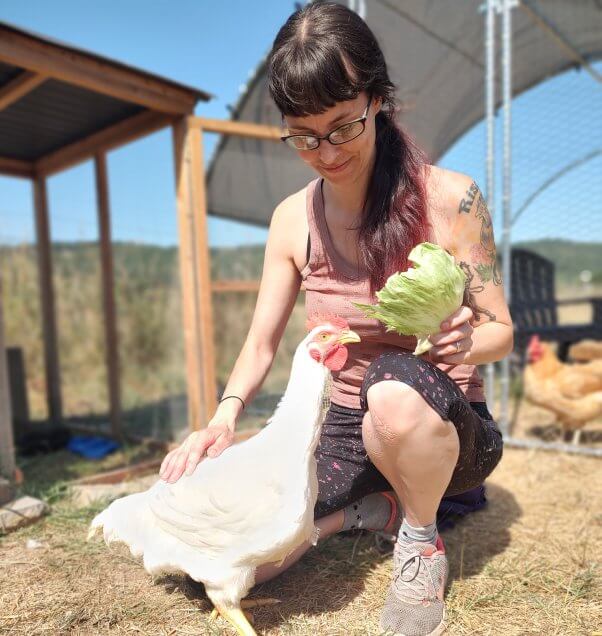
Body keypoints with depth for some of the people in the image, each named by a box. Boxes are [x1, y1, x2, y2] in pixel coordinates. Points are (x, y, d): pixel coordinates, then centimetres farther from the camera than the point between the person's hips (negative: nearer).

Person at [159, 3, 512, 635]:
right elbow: (261, 343, 0)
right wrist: (223, 418, -17)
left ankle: (420, 544, -8)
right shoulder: (292, 220, -3)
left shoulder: (450, 197, -13)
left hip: (449, 424, -3)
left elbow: (499, 332, -6)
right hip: (347, 429, 4)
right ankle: (366, 507, 14)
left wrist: (464, 344, -30)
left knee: (394, 384, -40)